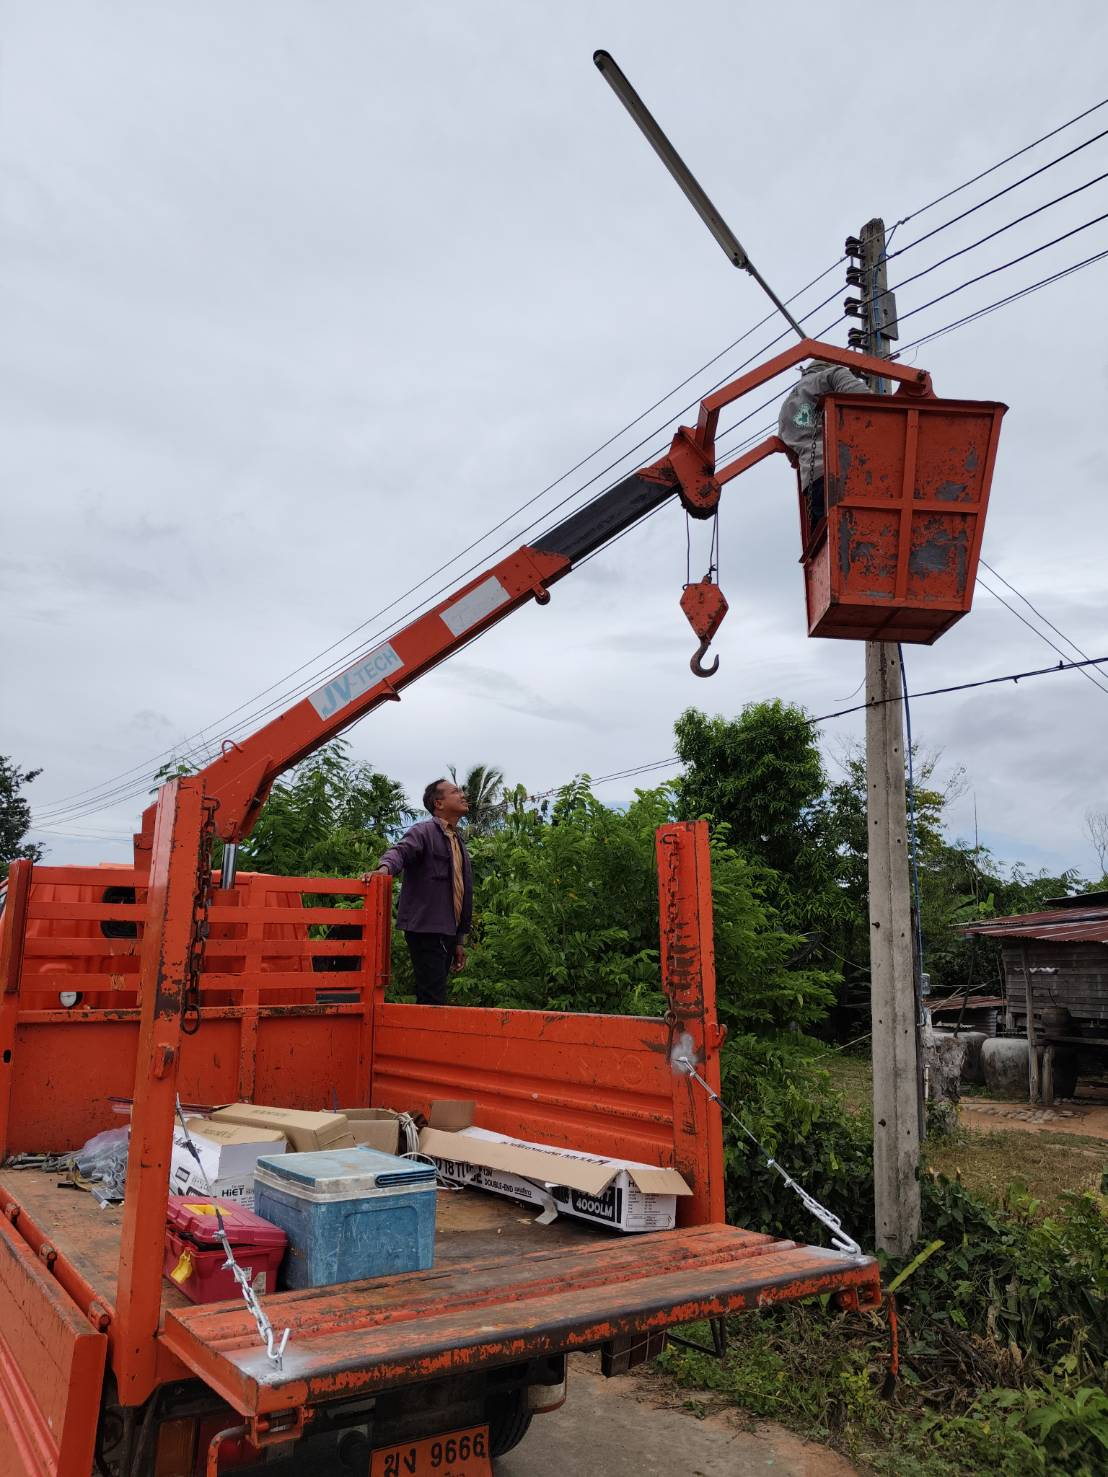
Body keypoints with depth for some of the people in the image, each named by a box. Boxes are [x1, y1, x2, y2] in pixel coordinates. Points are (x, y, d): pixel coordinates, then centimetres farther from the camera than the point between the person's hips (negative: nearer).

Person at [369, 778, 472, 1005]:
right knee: (433, 1002, -12)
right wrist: (385, 868, -48)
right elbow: (401, 850, -25)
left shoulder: (458, 842, 20)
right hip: (425, 929, -8)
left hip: (447, 933, 8)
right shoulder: (424, 831, -3)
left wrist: (459, 940, 22)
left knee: (428, 1000, 11)